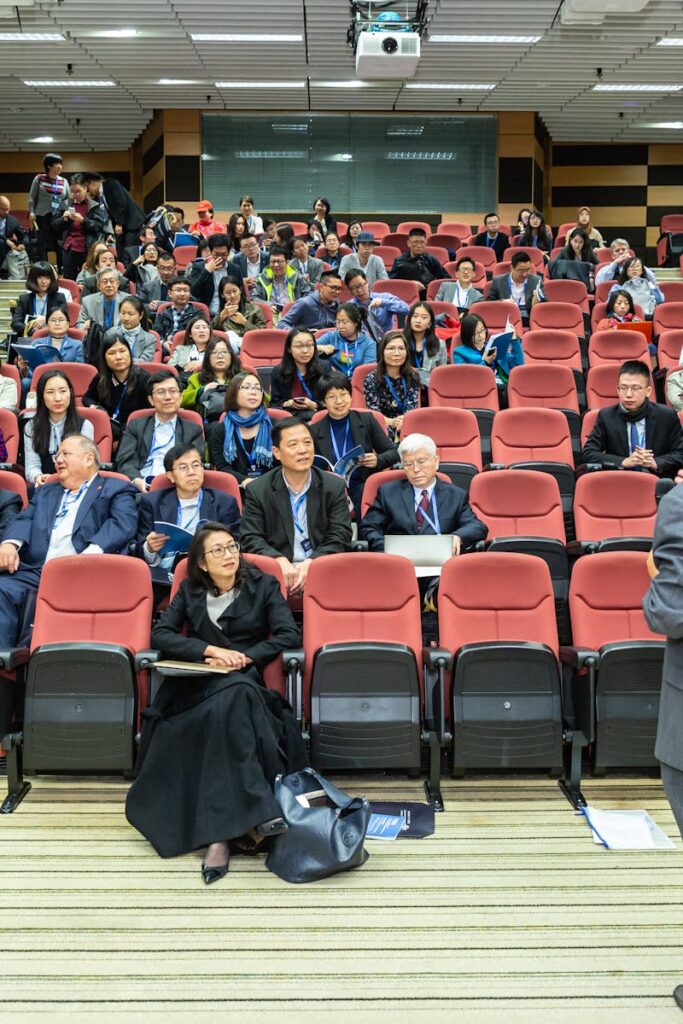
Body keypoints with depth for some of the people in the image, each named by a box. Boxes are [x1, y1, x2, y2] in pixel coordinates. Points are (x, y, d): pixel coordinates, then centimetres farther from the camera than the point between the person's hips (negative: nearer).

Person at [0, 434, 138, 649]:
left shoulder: (115, 489, 17)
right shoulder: (45, 492, 34)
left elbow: (123, 524, -1)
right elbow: (25, 519, 18)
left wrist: (92, 552, -21)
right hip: (36, 571, 5)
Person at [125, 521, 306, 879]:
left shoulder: (263, 585, 13)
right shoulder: (189, 591, 17)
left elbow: (290, 635, 2)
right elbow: (160, 635, 4)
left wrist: (244, 657, -12)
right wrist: (211, 650, -10)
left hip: (247, 681, 0)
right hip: (198, 685, 0)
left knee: (227, 706, -37)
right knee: (232, 695, -36)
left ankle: (219, 835, -43)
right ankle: (258, 811, -44)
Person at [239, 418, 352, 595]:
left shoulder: (335, 486, 7)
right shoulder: (257, 490, 6)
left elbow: (340, 536, 1)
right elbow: (251, 539, -1)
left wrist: (310, 564, -18)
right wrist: (281, 561, -21)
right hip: (276, 569, 0)